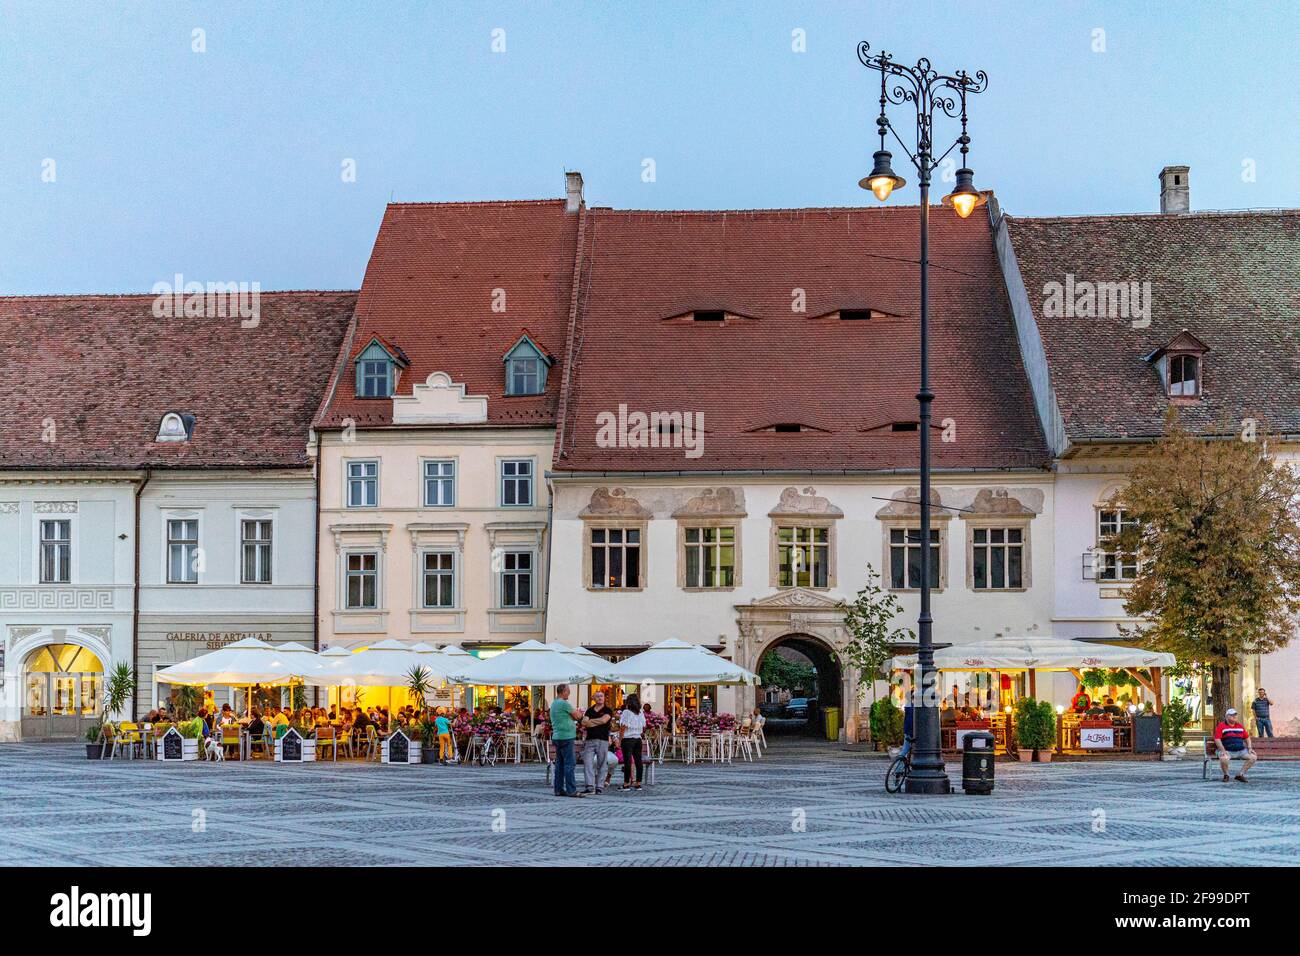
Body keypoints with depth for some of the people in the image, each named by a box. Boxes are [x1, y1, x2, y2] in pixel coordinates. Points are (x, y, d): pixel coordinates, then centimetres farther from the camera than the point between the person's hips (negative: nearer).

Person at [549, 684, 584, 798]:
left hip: (557, 736, 10)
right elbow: (577, 715, -5)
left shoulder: (554, 703, 16)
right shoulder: (564, 703, -14)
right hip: (566, 737, -10)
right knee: (569, 764, -9)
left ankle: (559, 789, 12)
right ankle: (571, 790, -11)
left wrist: (576, 713, 7)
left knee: (559, 763, 11)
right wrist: (579, 713, 16)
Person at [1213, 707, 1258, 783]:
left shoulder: (1240, 726, 17)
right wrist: (1223, 750, -19)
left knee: (1253, 757, -14)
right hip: (1227, 751, -5)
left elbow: (1247, 737, 22)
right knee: (1223, 759, -36)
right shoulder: (1221, 726, 1)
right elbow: (1217, 739, -8)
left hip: (1241, 750, 5)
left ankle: (1240, 774, -3)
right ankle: (1226, 775, -5)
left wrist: (1249, 748, 7)